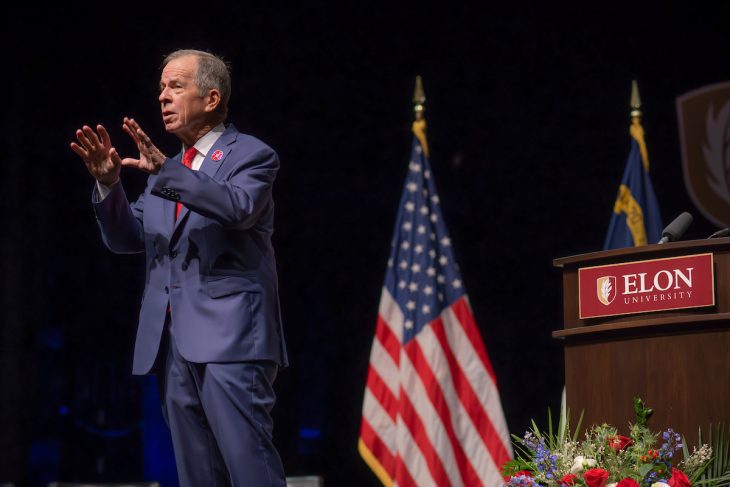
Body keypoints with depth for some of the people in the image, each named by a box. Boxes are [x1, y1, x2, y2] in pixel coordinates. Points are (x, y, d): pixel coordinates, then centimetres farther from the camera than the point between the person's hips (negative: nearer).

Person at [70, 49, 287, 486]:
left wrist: (165, 170, -28)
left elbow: (239, 207, -20)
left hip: (228, 337, -7)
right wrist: (109, 183, -3)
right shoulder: (165, 171, 21)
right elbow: (127, 238, 15)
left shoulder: (250, 155, 0)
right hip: (174, 345, 7)